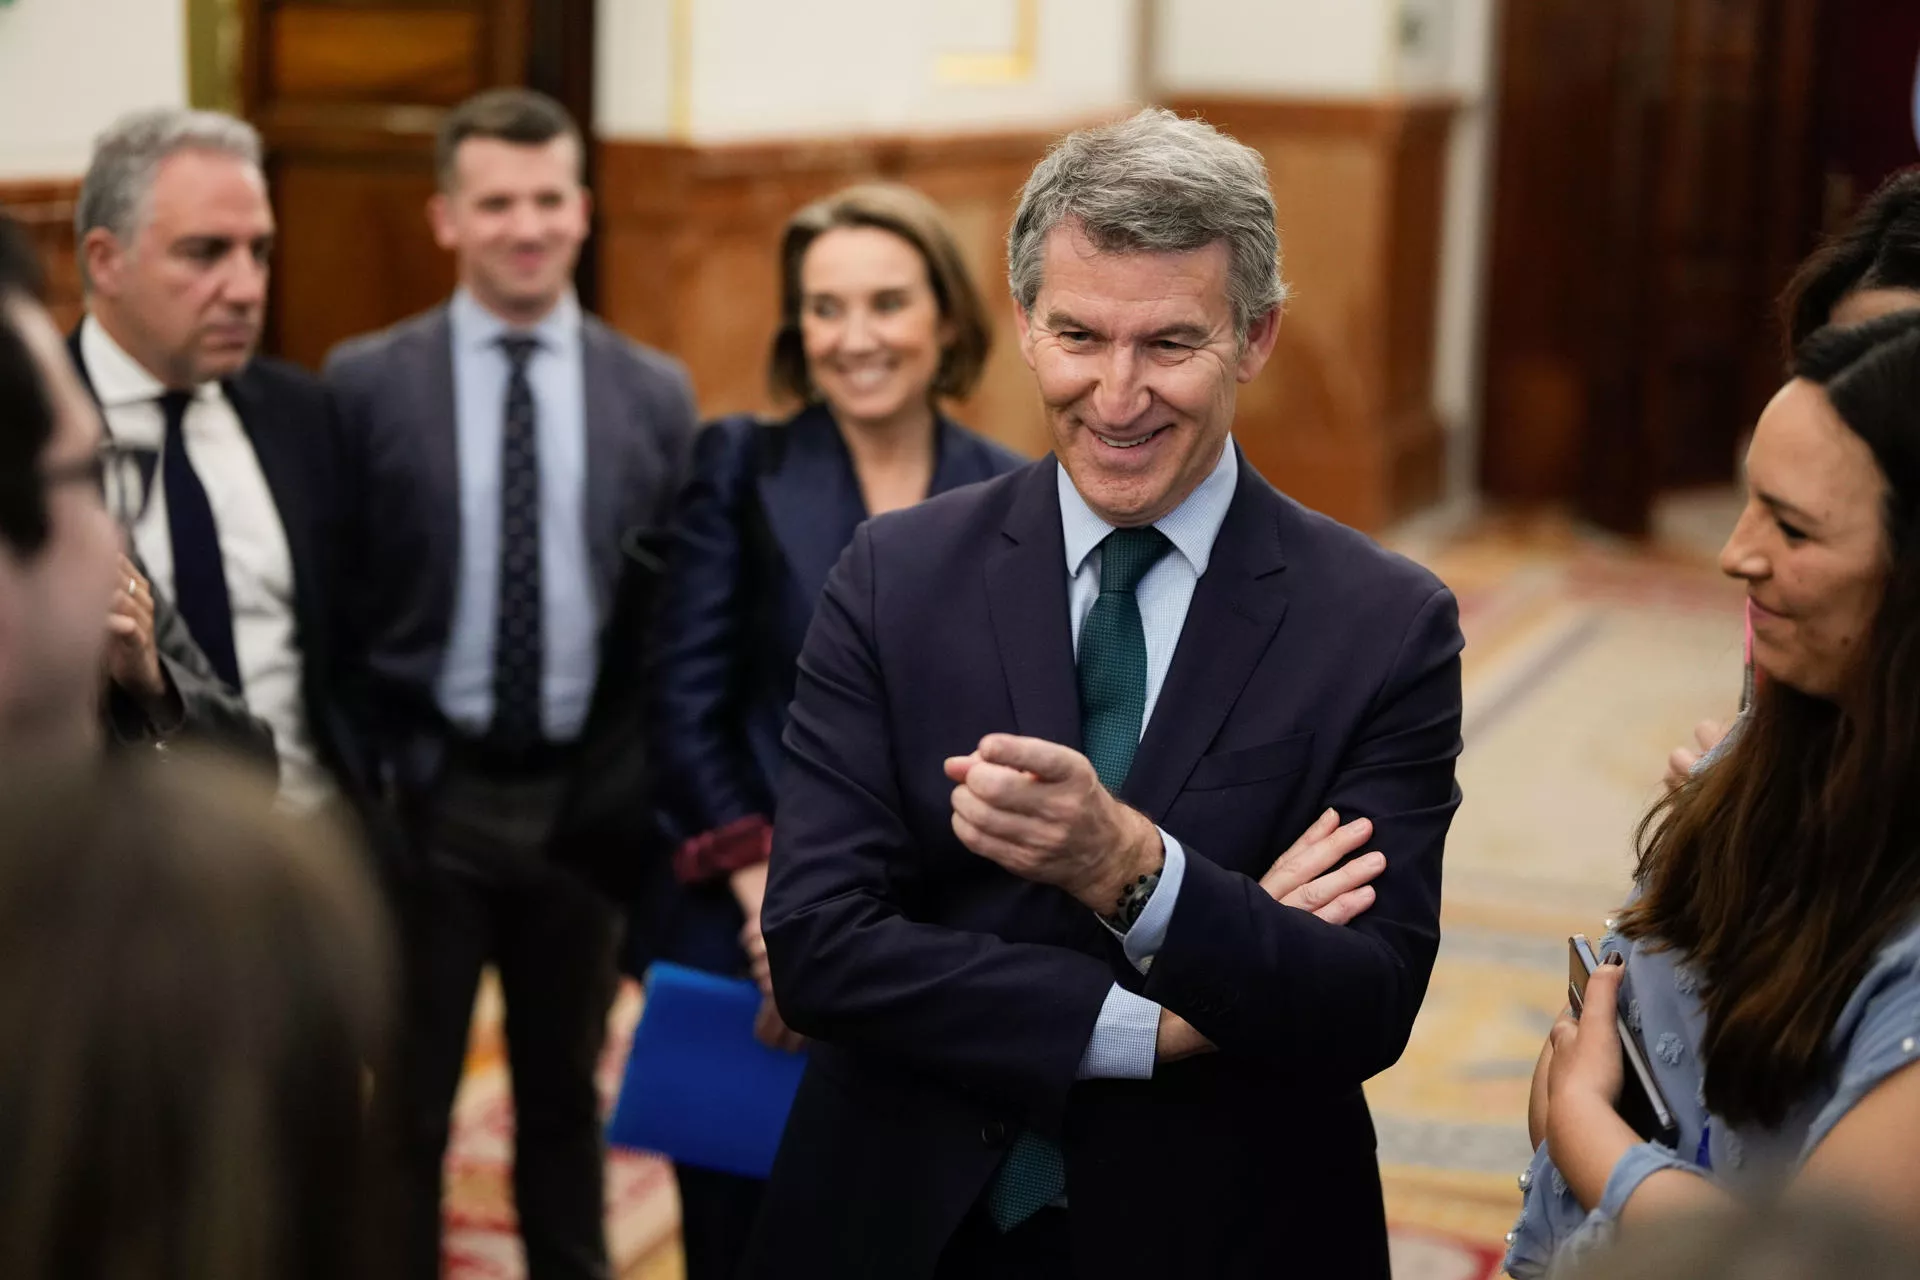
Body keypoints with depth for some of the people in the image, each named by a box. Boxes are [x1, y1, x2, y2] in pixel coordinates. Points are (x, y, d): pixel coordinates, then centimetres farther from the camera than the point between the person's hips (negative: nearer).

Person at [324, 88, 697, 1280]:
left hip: (586, 796, 2)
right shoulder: (366, 382, -4)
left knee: (566, 1093, 17)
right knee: (407, 1098, 9)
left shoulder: (655, 395, 1)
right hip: (427, 790, -2)